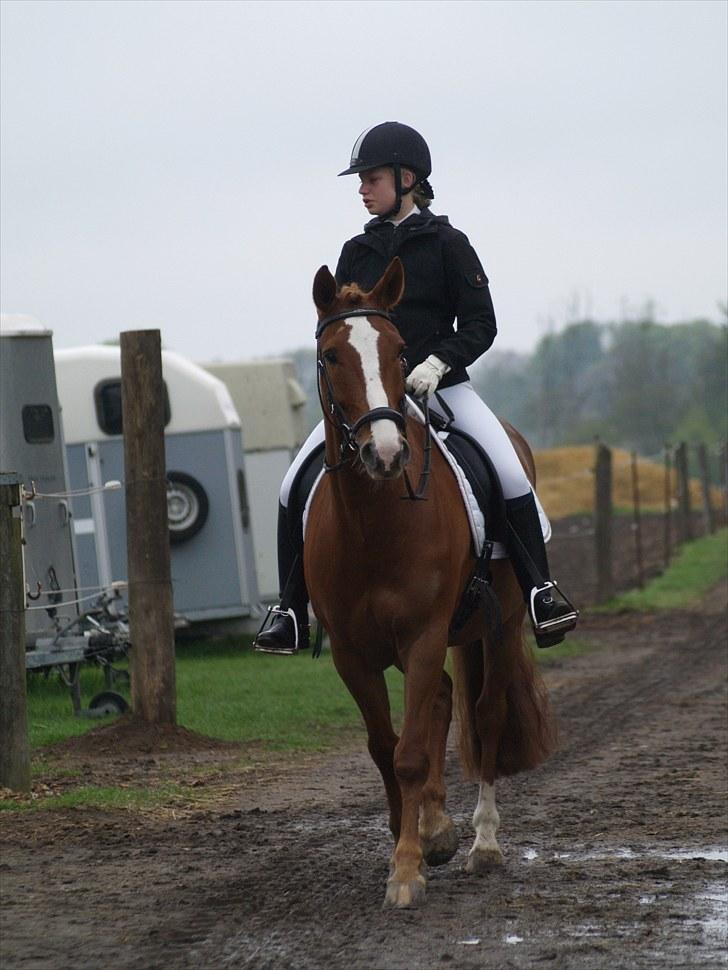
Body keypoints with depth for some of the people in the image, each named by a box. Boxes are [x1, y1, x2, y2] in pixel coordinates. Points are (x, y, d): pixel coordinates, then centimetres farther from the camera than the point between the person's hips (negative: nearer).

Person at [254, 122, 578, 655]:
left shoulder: (447, 244, 0)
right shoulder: (357, 252, 11)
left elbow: (480, 324, -4)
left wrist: (437, 362, -19)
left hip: (439, 385, -3)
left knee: (511, 475, -24)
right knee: (296, 485, -11)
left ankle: (540, 589, -11)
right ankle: (292, 612, -3)